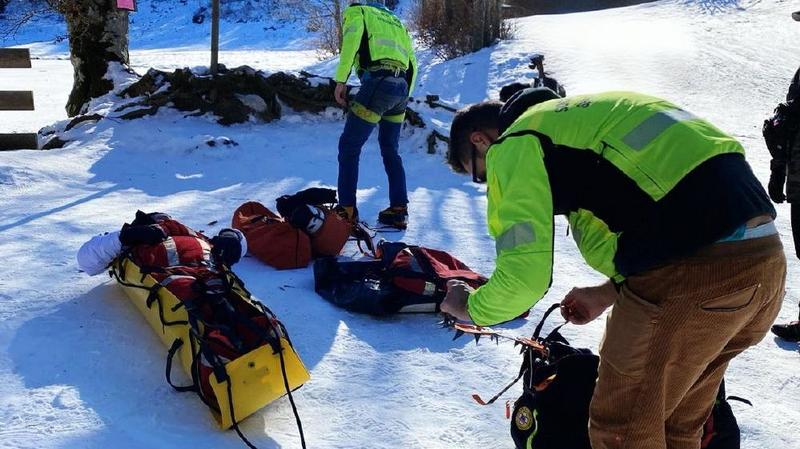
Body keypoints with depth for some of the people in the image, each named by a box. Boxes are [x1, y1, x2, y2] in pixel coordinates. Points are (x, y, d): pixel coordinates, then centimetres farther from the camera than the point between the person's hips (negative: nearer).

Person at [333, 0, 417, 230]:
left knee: (349, 147, 1)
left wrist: (341, 79, -10)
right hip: (401, 88, 6)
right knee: (391, 151, 17)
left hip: (377, 82, -6)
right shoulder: (396, 22, 32)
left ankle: (347, 210, -1)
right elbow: (412, 62, 22)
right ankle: (399, 210, 15)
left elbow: (351, 38, -7)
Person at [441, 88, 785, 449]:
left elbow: (524, 274, -9)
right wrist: (609, 293, 30)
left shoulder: (515, 144, -1)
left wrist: (471, 307, 12)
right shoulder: (578, 118, 27)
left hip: (695, 265, -10)